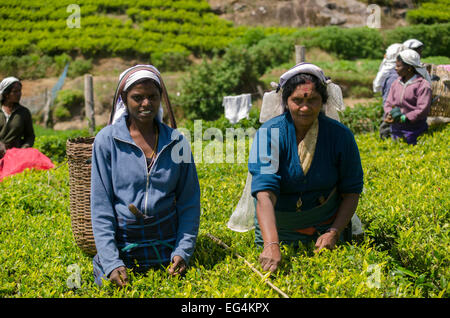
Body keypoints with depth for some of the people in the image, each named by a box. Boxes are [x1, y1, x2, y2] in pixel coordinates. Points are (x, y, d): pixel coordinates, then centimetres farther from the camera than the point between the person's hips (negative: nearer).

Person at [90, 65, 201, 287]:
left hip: (166, 250, 2)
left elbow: (189, 202, 6)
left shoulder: (176, 141, 3)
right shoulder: (107, 140, -4)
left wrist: (183, 251, -6)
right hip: (120, 248, -2)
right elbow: (100, 204, -5)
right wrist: (111, 261, -13)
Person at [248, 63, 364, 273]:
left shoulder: (340, 135, -12)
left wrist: (334, 232, -16)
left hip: (326, 226, 1)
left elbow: (352, 191, -3)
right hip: (277, 227, -1)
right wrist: (271, 245, -44)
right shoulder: (269, 134, -20)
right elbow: (264, 194, -32)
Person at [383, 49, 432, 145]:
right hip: (395, 129, 6)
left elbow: (422, 110, -16)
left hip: (413, 131, -5)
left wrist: (403, 118, -21)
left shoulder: (423, 85, -12)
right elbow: (388, 103, 11)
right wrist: (389, 114, -11)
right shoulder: (396, 83, 8)